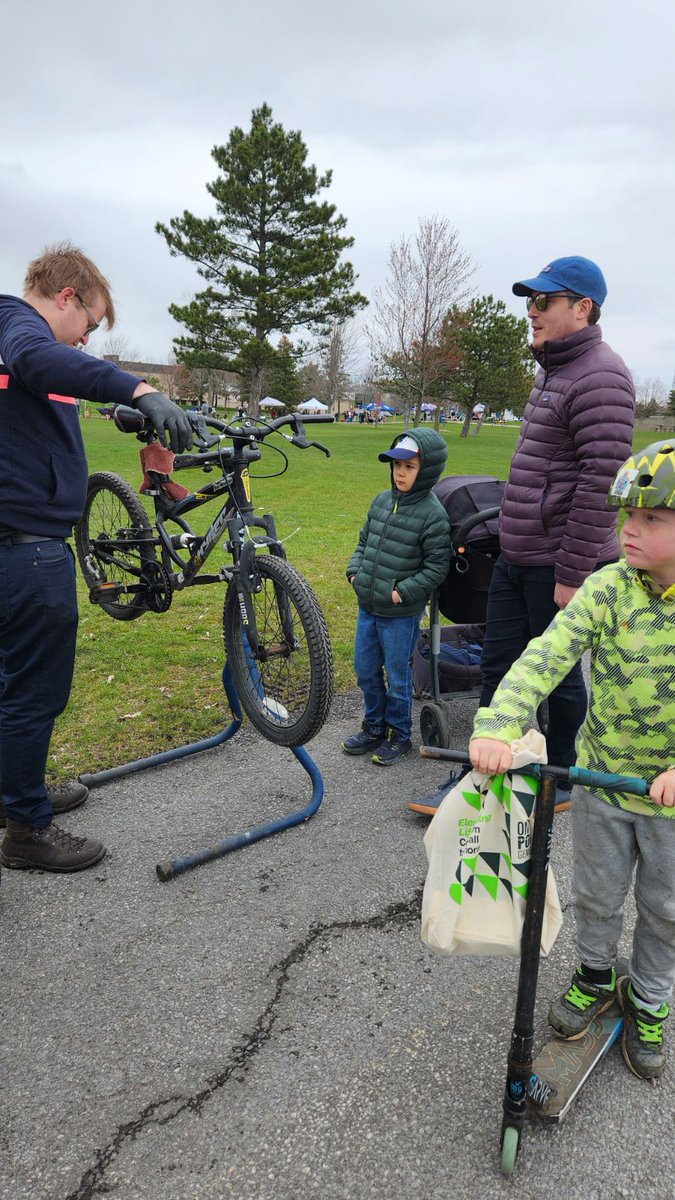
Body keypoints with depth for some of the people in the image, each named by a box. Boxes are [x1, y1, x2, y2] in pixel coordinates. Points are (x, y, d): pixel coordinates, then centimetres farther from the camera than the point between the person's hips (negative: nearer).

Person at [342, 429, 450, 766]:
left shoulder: (433, 514, -14)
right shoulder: (381, 501, 5)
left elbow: (437, 567, -13)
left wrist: (401, 592, -16)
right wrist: (354, 572, 3)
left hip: (401, 614, -6)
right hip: (367, 606, 7)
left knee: (397, 676, 7)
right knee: (365, 671, 16)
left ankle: (399, 735, 26)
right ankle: (374, 727, 35)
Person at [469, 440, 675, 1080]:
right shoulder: (609, 588, -15)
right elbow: (547, 655, -24)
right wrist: (497, 725, -39)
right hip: (602, 780, 1)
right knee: (596, 894, 21)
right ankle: (595, 975, 50)